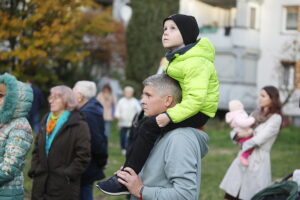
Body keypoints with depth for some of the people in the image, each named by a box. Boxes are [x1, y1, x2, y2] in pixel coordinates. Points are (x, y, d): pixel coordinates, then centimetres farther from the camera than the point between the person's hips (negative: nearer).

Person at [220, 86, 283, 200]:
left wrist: (244, 145, -2)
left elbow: (259, 139, -14)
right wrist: (237, 135, -6)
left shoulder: (275, 118, -6)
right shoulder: (256, 114, 15)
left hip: (258, 160, -6)